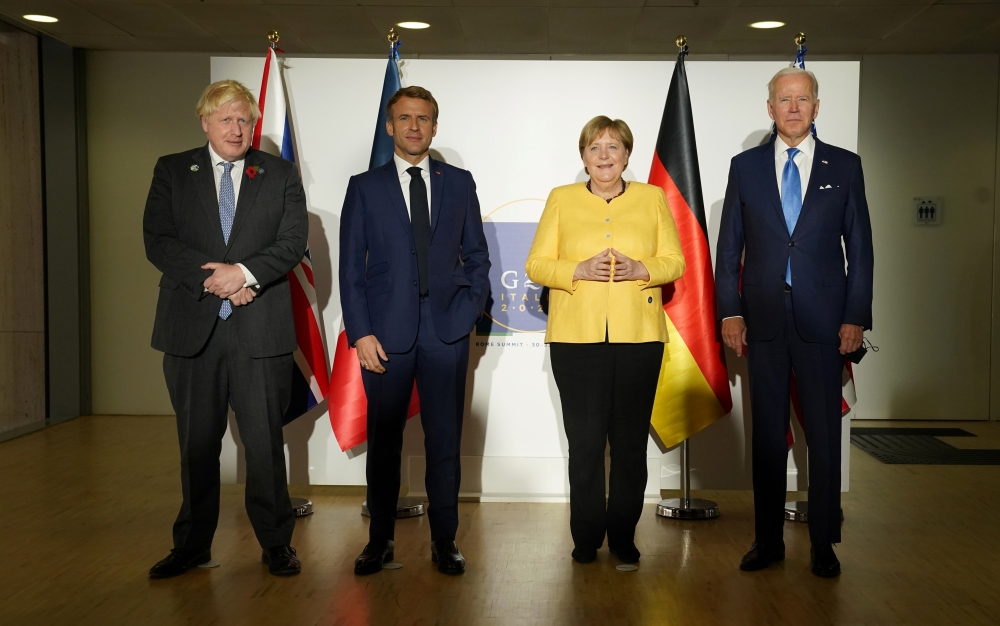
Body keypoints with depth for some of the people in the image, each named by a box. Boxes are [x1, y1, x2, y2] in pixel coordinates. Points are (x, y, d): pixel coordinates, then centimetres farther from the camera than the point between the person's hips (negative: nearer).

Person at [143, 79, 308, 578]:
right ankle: (193, 545, 25)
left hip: (260, 326, -1)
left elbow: (293, 241, -1)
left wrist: (244, 271, -16)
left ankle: (276, 543, 17)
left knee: (265, 441, 4)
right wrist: (214, 280, -12)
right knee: (197, 442, 11)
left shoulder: (281, 175, 9)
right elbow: (158, 241, -1)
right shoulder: (171, 171, 10)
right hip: (192, 325, 1)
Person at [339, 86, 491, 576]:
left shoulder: (459, 183, 11)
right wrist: (360, 333, -6)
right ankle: (380, 540, 21)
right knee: (384, 441, 8)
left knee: (445, 442, 5)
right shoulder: (364, 187, 7)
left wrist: (469, 310, -1)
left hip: (446, 333, 1)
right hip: (386, 333, 0)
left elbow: (477, 256, 13)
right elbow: (351, 267, 3)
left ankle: (444, 540, 18)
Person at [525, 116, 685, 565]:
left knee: (631, 440, 4)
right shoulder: (561, 199, 9)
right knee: (585, 440, 0)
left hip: (639, 336, 1)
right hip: (577, 337, -1)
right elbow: (536, 265, 4)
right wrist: (580, 270, -13)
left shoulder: (652, 198, 11)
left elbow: (675, 261, 8)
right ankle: (586, 536, 15)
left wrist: (640, 268, -12)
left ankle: (623, 536, 19)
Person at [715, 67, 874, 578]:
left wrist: (856, 317, -3)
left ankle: (824, 544, 18)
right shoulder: (745, 166, 8)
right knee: (767, 432, 8)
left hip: (822, 319, -1)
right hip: (763, 319, 1)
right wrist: (730, 311, -2)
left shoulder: (844, 166, 6)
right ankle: (768, 540, 19)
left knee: (824, 433, 4)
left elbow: (860, 247, 5)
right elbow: (728, 246, 7)